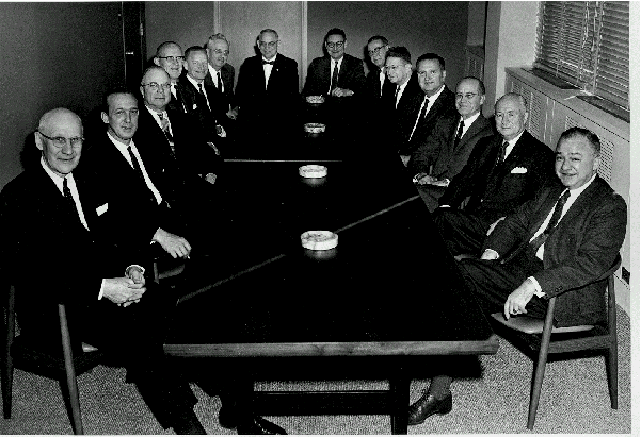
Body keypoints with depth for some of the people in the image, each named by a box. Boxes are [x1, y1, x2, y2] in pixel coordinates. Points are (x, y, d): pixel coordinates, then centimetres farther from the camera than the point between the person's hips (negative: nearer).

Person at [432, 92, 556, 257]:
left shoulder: (540, 154, 4)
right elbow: (465, 178, 17)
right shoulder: (485, 144, 23)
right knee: (438, 216, -26)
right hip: (471, 217, 6)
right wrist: (445, 205, -3)